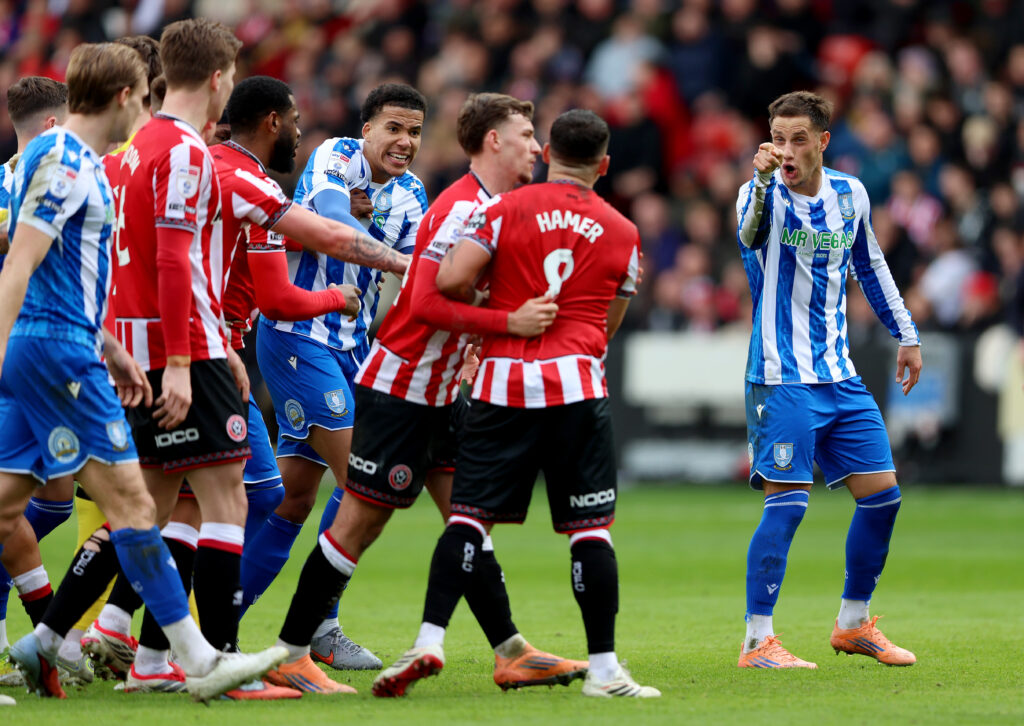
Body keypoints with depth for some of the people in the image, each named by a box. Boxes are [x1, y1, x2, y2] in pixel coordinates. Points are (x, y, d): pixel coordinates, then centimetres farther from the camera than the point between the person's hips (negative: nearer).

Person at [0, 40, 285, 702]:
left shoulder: (80, 162, 18)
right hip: (56, 350, -10)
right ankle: (200, 663, -6)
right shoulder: (65, 161, -13)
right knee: (132, 505, -8)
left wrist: (109, 349, 27)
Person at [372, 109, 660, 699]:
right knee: (590, 527, 2)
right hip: (577, 384, 0)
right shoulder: (623, 233, 9)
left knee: (470, 515, 2)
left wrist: (484, 303, 13)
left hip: (503, 384, 0)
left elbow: (451, 281, -8)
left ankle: (430, 640, -11)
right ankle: (604, 667, 1)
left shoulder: (503, 209, 3)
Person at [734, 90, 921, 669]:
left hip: (840, 376, 6)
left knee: (883, 495, 7)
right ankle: (758, 642, -7)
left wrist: (906, 334, 23)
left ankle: (854, 623, 23)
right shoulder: (766, 193, -10)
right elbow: (751, 233, -35)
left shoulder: (850, 194, 6)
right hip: (782, 378, -6)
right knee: (787, 503, -13)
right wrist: (763, 181, -54)